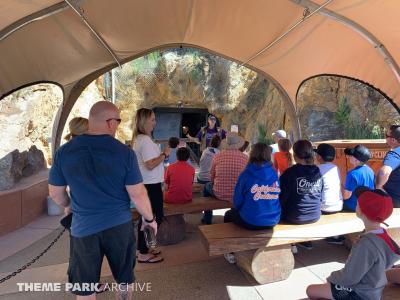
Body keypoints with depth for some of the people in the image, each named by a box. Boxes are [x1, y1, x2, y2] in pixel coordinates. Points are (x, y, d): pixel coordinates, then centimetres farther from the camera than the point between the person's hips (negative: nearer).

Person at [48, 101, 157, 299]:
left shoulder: (64, 151, -8)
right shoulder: (124, 152, -15)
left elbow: (55, 193, 3)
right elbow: (138, 194, -12)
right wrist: (149, 218, 5)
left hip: (83, 228, 2)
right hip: (119, 225, -1)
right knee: (124, 278, 22)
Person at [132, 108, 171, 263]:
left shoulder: (138, 139, 11)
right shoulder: (145, 140, -20)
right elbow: (150, 165, -27)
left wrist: (161, 154, 12)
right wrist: (164, 154, -16)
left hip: (145, 184, 10)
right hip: (151, 185, -10)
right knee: (156, 217, 1)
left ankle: (143, 249, 31)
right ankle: (144, 254, 12)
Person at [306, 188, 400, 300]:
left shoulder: (366, 244, -34)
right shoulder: (382, 233, -7)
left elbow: (349, 278, -24)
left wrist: (332, 278, -6)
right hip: (370, 288, 8)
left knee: (311, 290, 4)